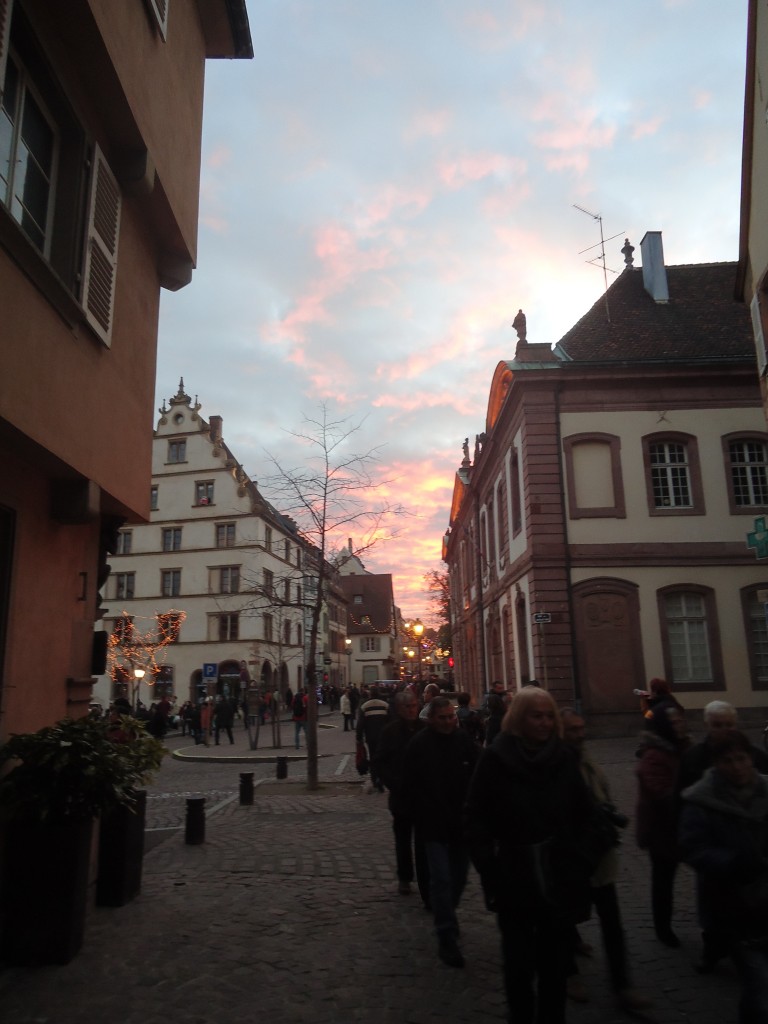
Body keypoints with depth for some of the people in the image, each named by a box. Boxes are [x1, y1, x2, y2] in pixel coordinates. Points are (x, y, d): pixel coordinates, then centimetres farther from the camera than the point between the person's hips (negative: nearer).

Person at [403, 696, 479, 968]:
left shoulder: (464, 741, -1)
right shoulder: (418, 746, -10)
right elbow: (412, 788, -6)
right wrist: (425, 820, -8)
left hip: (462, 822, 4)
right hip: (435, 826, -4)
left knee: (459, 876, 15)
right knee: (442, 879, -5)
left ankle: (446, 917, 40)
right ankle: (446, 938, 6)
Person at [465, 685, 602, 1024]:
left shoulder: (564, 758, -2)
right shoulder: (494, 759, -10)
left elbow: (587, 816, 4)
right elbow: (477, 820, -8)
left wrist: (582, 863, -2)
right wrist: (491, 870, -13)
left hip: (560, 882, 2)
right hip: (514, 884, -2)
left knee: (554, 965, 15)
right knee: (519, 965, 10)